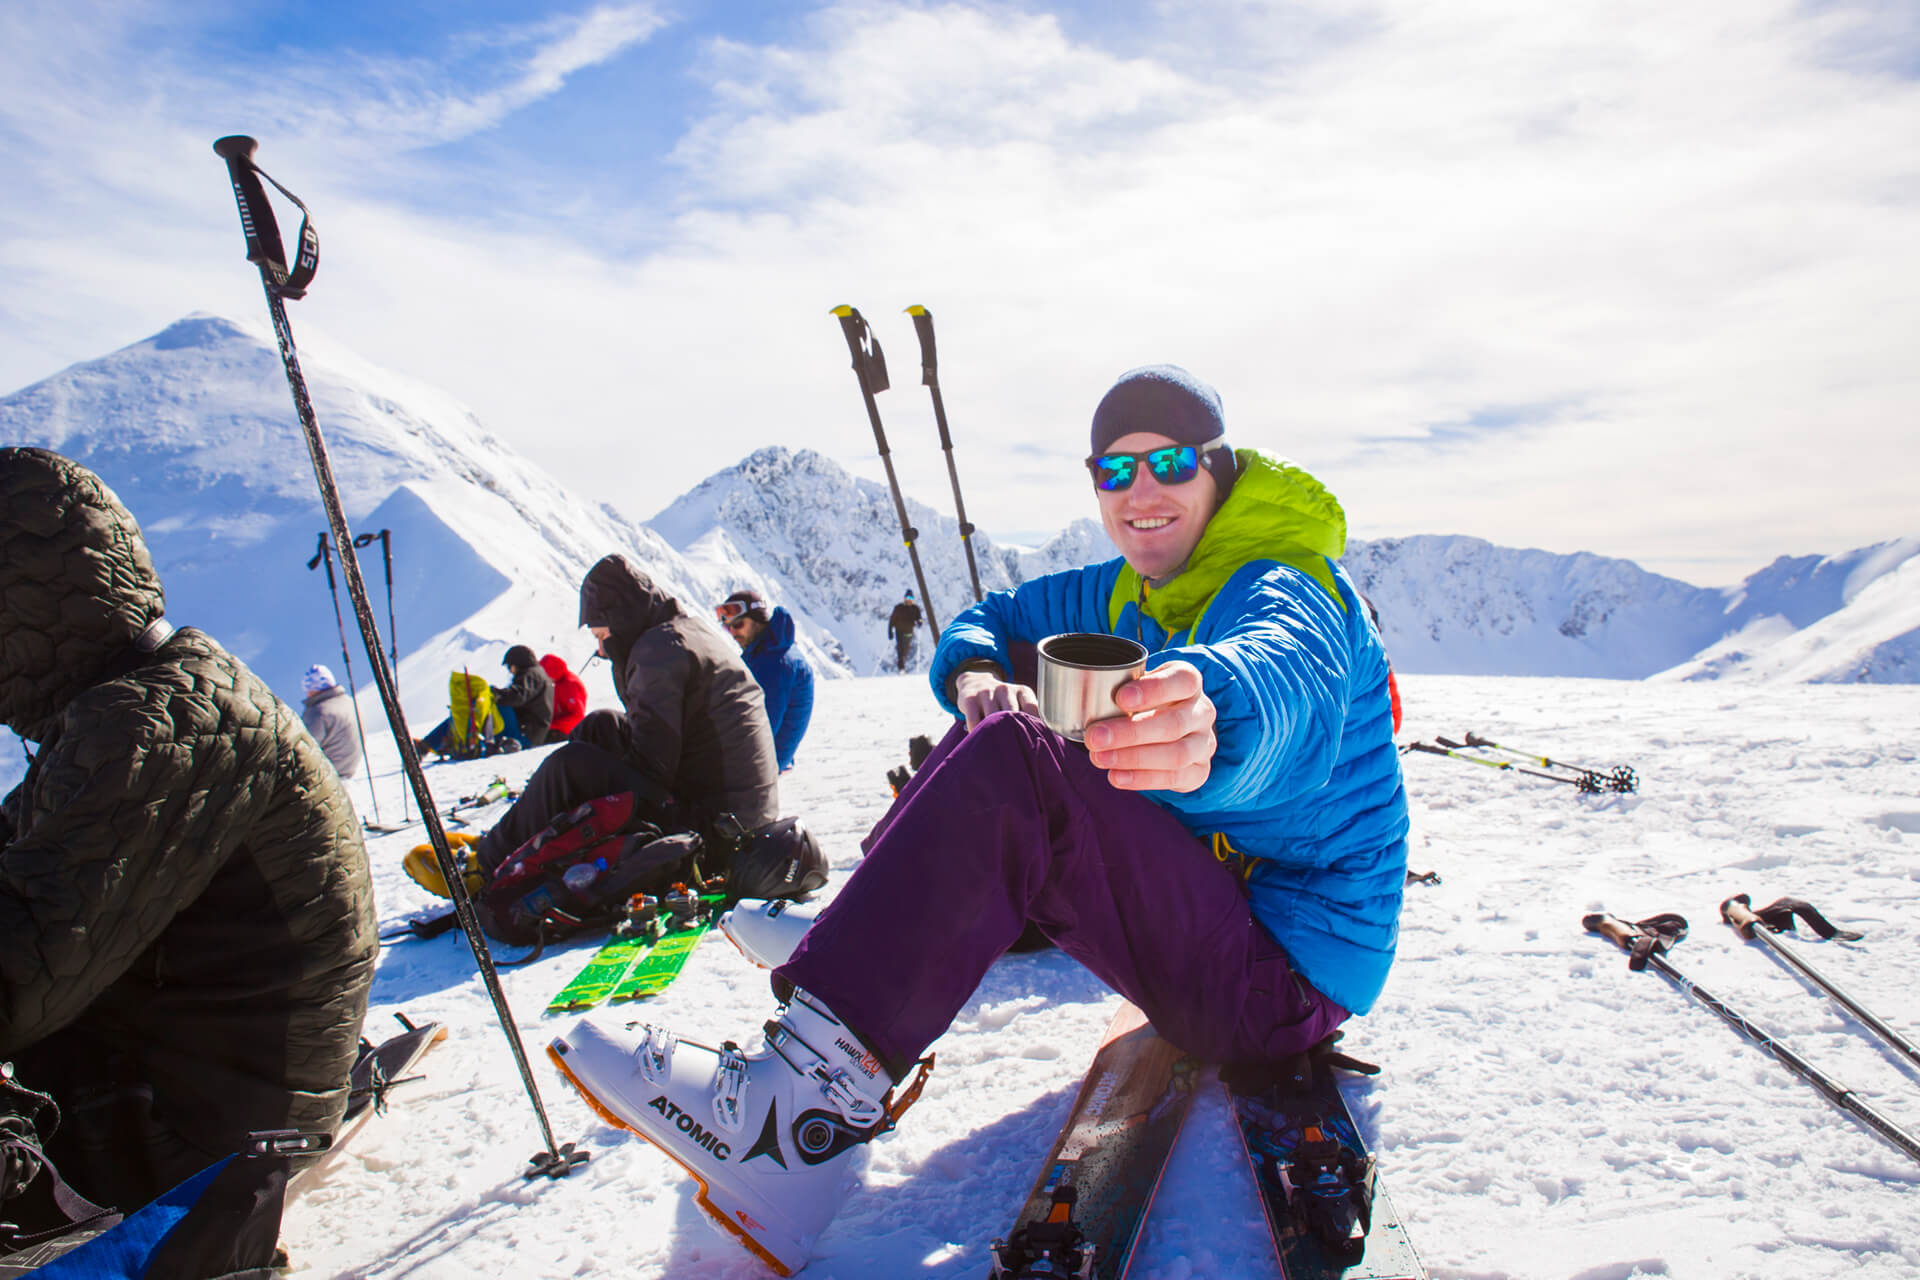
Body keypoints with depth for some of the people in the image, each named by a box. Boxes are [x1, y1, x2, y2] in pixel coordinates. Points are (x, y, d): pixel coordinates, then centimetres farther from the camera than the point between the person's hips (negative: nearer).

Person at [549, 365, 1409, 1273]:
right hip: (1201, 898, 8)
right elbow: (989, 622, 12)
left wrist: (1210, 709, -66)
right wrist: (979, 676, -14)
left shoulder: (1289, 586, -16)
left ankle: (817, 1091, -33)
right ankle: (867, 928, 7)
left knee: (1017, 768, -30)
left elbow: (1286, 671, -41)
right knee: (1012, 708, 5)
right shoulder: (1130, 592, 10)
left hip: (1286, 975, -8)